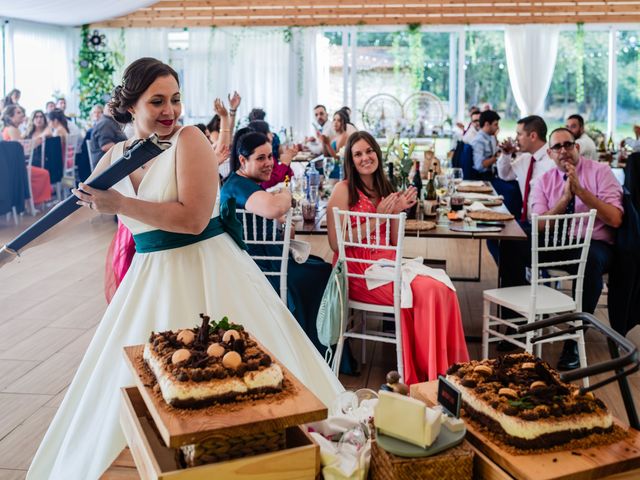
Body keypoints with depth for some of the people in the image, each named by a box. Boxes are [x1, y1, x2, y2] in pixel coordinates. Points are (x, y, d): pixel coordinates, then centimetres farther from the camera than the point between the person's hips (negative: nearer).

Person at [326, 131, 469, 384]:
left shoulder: (384, 190, 16)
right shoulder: (344, 190, -4)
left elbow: (394, 243, 14)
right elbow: (336, 243, -12)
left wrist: (397, 211, -2)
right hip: (358, 272, -6)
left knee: (443, 291, -21)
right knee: (427, 292, -26)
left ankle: (444, 372, -15)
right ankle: (427, 372, -13)